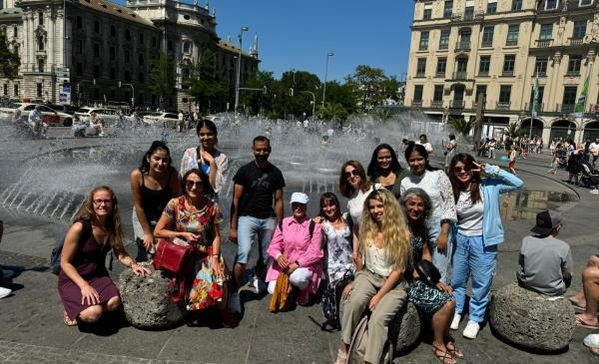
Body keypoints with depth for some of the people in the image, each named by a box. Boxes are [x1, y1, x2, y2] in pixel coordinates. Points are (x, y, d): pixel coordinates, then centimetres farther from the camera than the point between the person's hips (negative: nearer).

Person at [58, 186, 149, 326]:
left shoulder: (113, 227, -4)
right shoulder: (79, 227, -21)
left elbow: (120, 253, 0)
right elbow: (65, 262, -15)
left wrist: (133, 264, -22)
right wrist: (84, 285, -24)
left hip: (98, 275, 5)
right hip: (72, 278, -4)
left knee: (114, 303, -23)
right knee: (93, 314, -26)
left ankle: (91, 303, 10)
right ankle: (71, 307, 7)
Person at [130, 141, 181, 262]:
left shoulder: (173, 175, -24)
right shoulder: (137, 175, -23)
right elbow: (138, 205, -14)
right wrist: (147, 232, -10)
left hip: (164, 216, 0)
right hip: (142, 216, 0)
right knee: (146, 248, -6)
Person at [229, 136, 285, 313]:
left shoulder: (276, 173, 7)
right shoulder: (244, 170, 0)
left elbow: (278, 201, 9)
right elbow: (236, 200, -1)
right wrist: (233, 227, -6)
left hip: (268, 219, 3)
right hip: (247, 217, -3)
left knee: (266, 256, 9)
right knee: (243, 253, -20)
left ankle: (258, 280, 37)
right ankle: (235, 292, -13)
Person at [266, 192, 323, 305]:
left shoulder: (314, 226, -6)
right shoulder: (283, 223, 5)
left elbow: (315, 252, -10)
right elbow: (274, 245, 4)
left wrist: (297, 264, -20)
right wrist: (278, 256, -19)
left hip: (306, 265, -3)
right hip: (284, 265, 4)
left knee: (297, 277, -36)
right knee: (273, 290, -15)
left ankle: (305, 290, 0)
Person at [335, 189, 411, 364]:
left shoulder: (402, 234, -9)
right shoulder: (367, 231, 4)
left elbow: (398, 270, -11)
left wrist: (379, 295, -16)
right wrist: (355, 282, 11)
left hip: (393, 284, -3)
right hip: (368, 276, 3)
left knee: (378, 319, -29)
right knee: (354, 301, -30)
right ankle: (344, 348, -17)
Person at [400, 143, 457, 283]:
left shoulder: (439, 175, -4)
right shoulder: (405, 183, 5)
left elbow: (449, 205, -5)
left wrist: (444, 234, -10)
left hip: (438, 230, -3)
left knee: (438, 276, -3)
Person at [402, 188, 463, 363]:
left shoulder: (421, 226, 7)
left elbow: (426, 254, 11)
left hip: (418, 277, 7)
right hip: (402, 280, -7)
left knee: (450, 300, -7)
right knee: (445, 304, -13)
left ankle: (445, 339, 15)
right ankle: (438, 344, 9)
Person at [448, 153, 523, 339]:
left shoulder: (488, 186, -10)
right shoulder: (454, 192, -1)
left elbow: (518, 183, -14)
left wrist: (491, 170, -17)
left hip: (483, 242, -3)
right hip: (460, 240, 4)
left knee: (481, 282, 8)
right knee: (457, 279, 16)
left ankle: (475, 319, 25)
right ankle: (456, 312, 35)